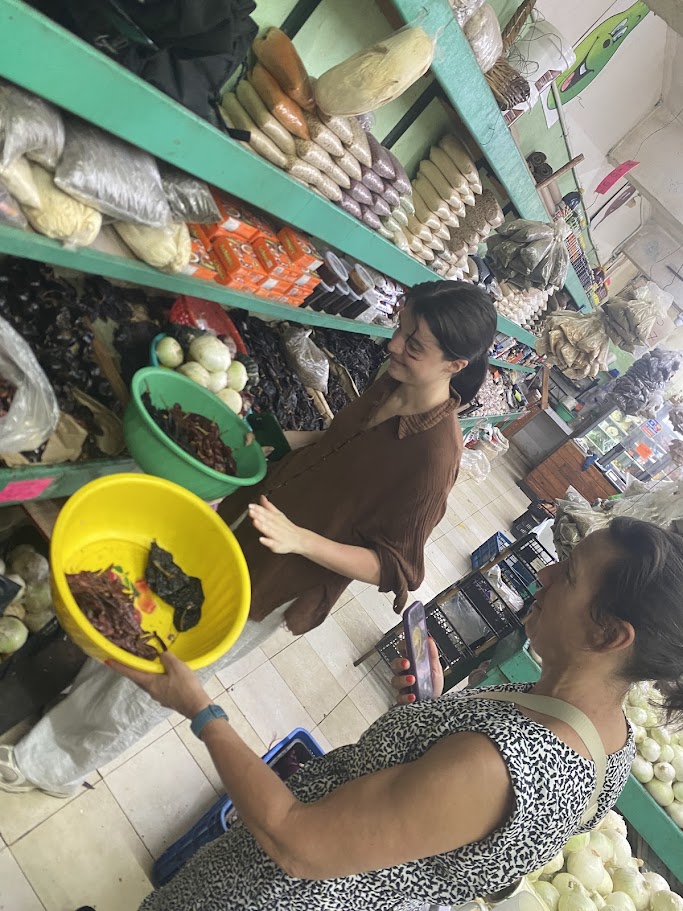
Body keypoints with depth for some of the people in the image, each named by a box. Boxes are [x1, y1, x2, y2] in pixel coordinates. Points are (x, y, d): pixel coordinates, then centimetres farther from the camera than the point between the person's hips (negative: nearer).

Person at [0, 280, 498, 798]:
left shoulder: (435, 455, -29)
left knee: (146, 684, 12)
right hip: (237, 532, 7)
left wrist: (297, 538, -33)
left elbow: (392, 567, -22)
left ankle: (47, 767, 39)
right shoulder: (391, 386, -6)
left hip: (268, 586, -7)